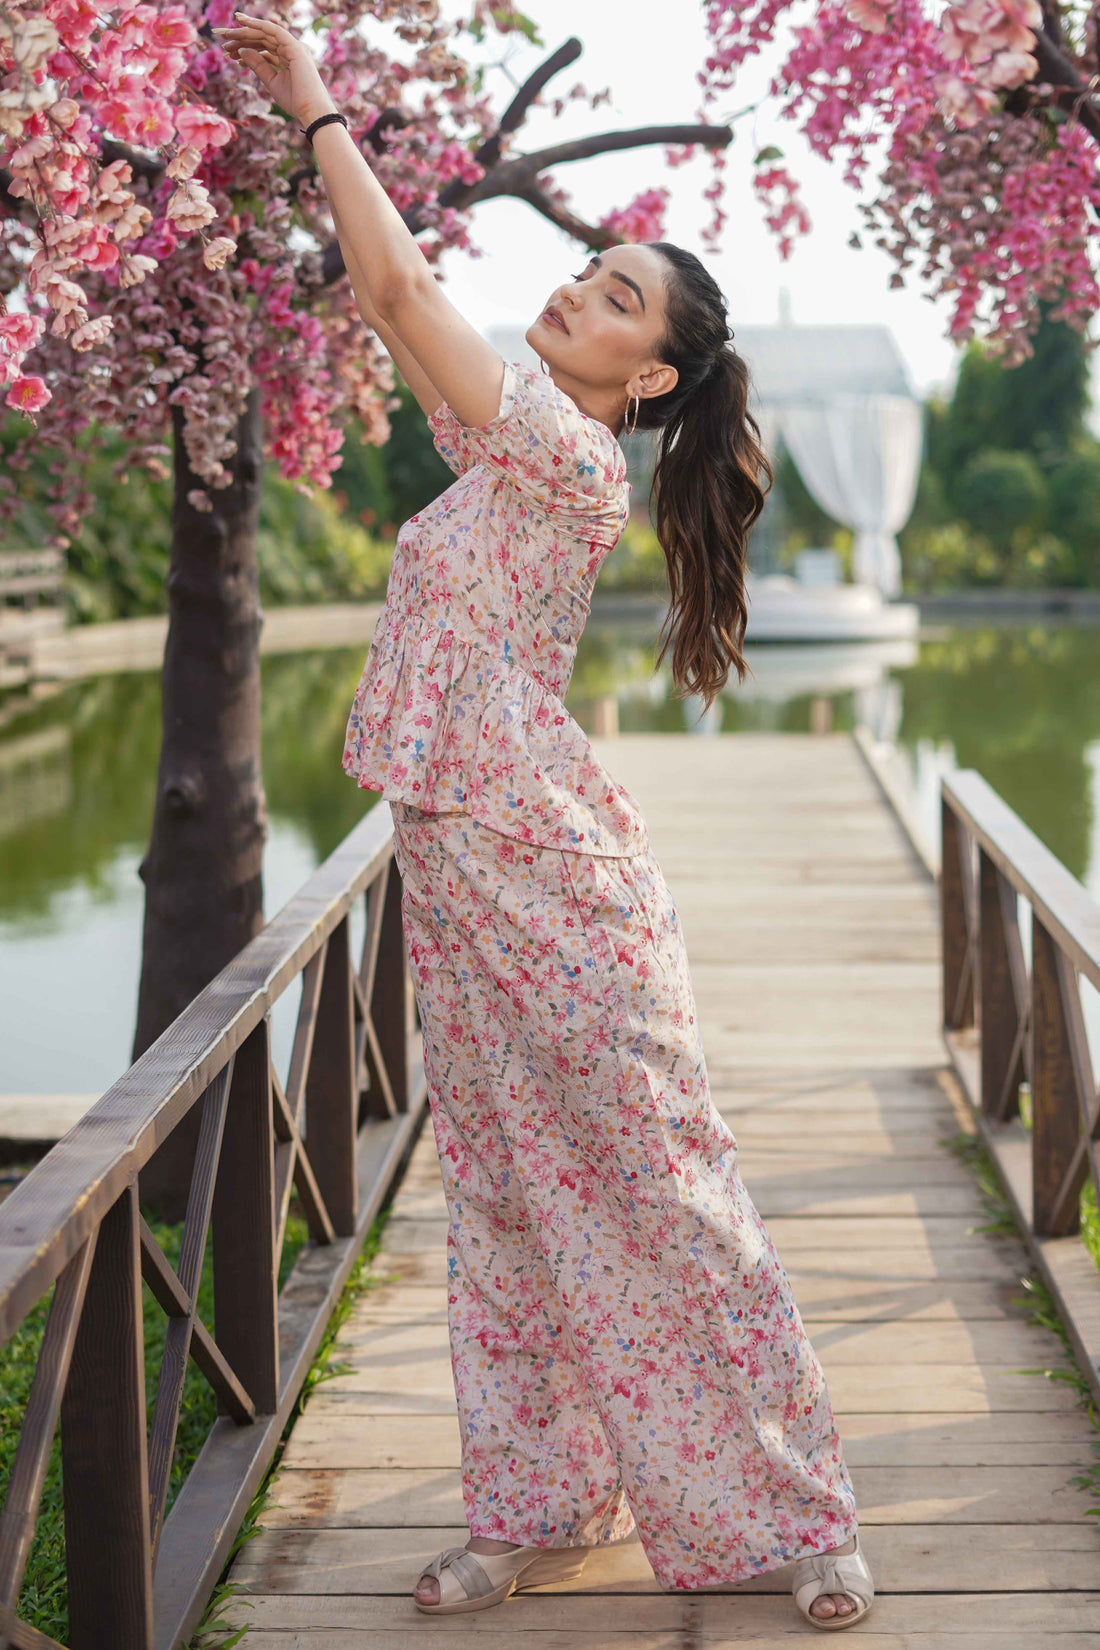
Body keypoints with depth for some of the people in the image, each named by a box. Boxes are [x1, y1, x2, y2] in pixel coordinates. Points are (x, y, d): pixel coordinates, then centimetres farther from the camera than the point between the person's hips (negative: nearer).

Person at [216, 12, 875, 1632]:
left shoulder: (573, 453, -12)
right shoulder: (513, 443, 12)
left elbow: (399, 289, -15)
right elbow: (398, 303, 18)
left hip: (550, 874, -9)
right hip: (460, 871, 9)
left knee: (657, 1184, -2)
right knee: (506, 1195, 13)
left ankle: (797, 1513, 10)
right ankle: (540, 1509, 24)